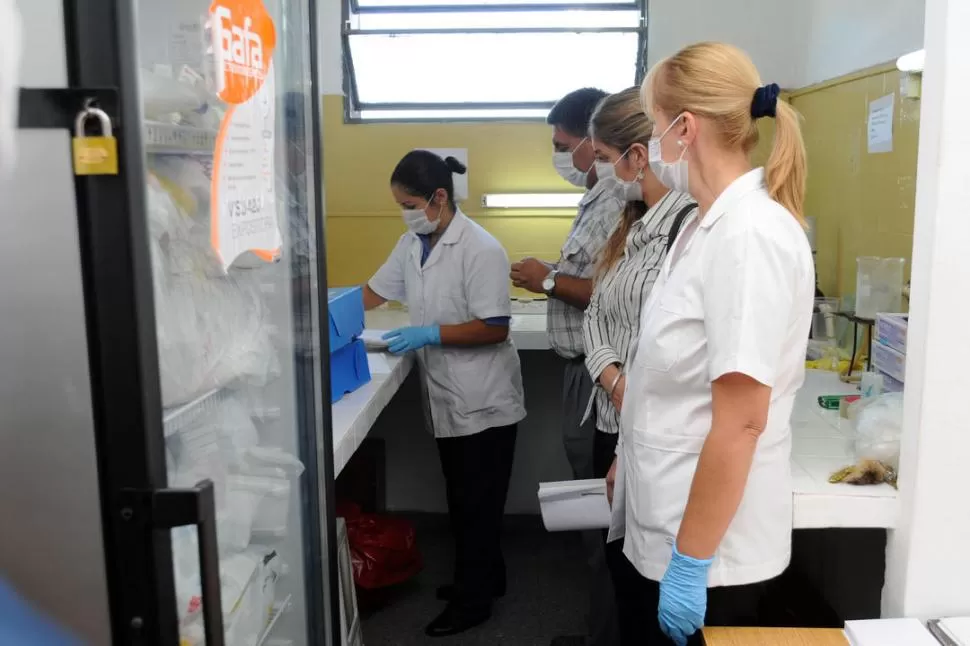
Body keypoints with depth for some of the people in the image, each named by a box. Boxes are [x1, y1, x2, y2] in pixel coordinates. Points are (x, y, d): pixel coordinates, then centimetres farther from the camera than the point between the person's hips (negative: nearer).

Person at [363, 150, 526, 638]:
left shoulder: (480, 249, -19)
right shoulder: (412, 245, 5)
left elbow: (495, 328, -20)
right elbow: (375, 292, 11)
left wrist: (431, 334, -25)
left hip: (482, 401, -8)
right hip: (447, 397, 8)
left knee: (476, 504, 6)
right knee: (463, 500, 20)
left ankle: (471, 601, 22)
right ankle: (484, 578, 39)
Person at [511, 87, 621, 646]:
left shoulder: (618, 202, -18)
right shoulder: (599, 198, 15)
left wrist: (549, 281, -16)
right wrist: (552, 278, 7)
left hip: (602, 376, -11)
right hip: (588, 370, 11)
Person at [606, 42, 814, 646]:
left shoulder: (750, 234, -22)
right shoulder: (710, 224, 6)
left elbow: (741, 422, -24)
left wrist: (692, 563, -19)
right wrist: (629, 458, 20)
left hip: (709, 550, -8)